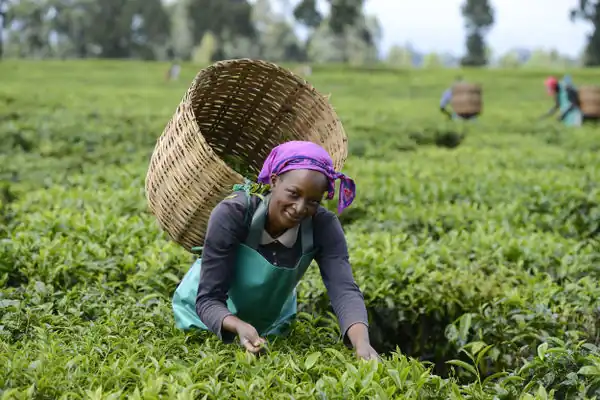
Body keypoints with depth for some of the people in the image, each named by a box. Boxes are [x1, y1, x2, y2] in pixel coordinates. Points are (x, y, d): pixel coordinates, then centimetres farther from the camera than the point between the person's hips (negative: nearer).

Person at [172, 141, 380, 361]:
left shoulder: (323, 226, -28)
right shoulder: (232, 214, -35)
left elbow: (344, 290, -39)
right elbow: (209, 299, -34)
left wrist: (361, 342, -60)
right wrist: (238, 326, -57)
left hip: (271, 321, 3)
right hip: (208, 314, -3)